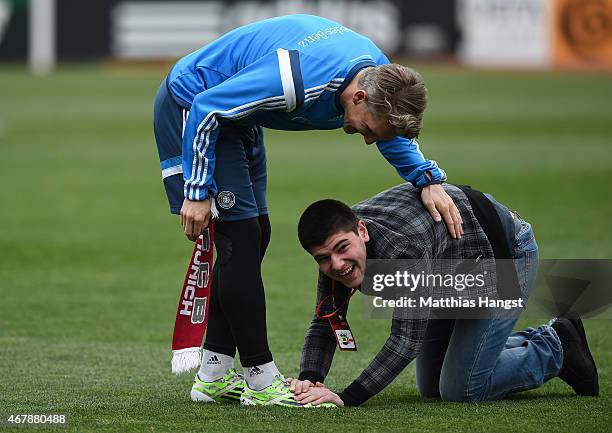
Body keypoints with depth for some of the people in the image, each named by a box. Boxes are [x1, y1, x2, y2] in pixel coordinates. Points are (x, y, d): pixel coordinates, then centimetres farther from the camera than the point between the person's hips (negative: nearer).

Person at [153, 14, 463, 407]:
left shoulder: (379, 72, -11)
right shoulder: (300, 81, -38)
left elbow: (394, 135, 12)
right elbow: (206, 109, -29)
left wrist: (429, 181, -5)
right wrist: (198, 192, -25)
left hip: (230, 112, 10)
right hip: (190, 105, -10)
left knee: (254, 236, 9)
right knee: (240, 237, -14)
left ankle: (214, 377, 14)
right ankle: (262, 381, -10)